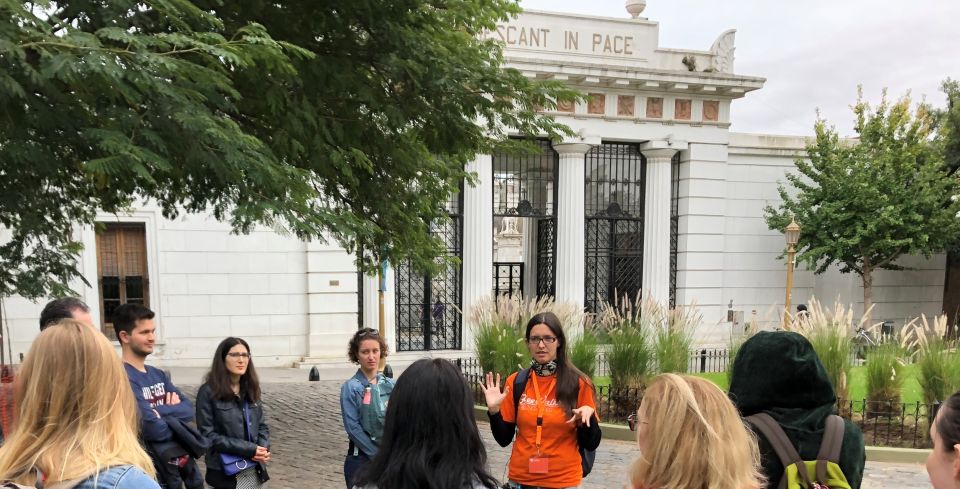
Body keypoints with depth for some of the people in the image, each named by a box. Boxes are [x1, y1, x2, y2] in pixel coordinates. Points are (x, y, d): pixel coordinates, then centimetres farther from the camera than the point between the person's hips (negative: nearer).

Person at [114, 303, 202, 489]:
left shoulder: (158, 374, 10)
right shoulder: (123, 378, -18)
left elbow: (188, 409, 2)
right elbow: (153, 428, -25)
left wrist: (160, 411, -16)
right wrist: (174, 411, -6)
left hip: (183, 461, 8)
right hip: (156, 468, -8)